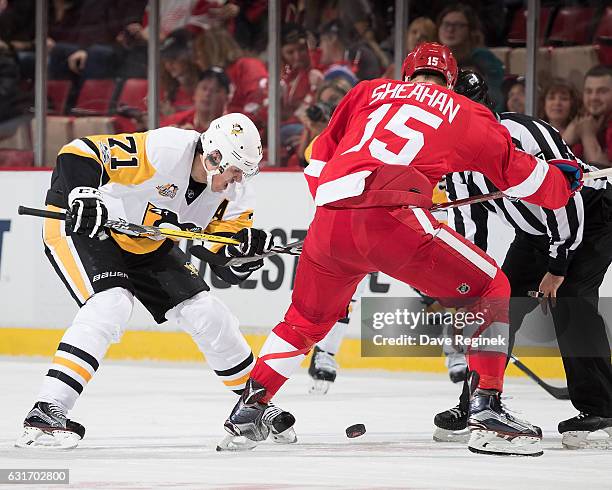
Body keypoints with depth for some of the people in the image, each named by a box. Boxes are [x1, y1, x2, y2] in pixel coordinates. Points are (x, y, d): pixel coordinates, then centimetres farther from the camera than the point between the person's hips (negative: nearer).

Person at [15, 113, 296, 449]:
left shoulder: (233, 193, -9)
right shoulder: (166, 151, -31)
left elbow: (229, 266, -7)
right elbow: (79, 154, -30)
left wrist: (246, 248, -29)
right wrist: (81, 195, -46)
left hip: (146, 245, 8)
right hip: (80, 226, -7)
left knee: (205, 313, 3)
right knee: (110, 304, -30)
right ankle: (46, 413, -33)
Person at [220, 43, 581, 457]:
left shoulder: (369, 92, 28)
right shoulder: (467, 115, 19)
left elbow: (321, 155, 28)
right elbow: (519, 172, 19)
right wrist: (565, 178, 38)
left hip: (329, 221, 4)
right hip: (393, 219, -4)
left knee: (307, 318, 31)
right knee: (491, 292, 12)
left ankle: (248, 407, 31)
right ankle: (487, 413, -1)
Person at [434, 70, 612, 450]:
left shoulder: (524, 136, -32)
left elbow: (565, 197, -30)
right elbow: (468, 226, 1)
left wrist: (557, 267, -24)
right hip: (537, 230, 8)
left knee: (569, 301, -23)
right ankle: (476, 405, 9)